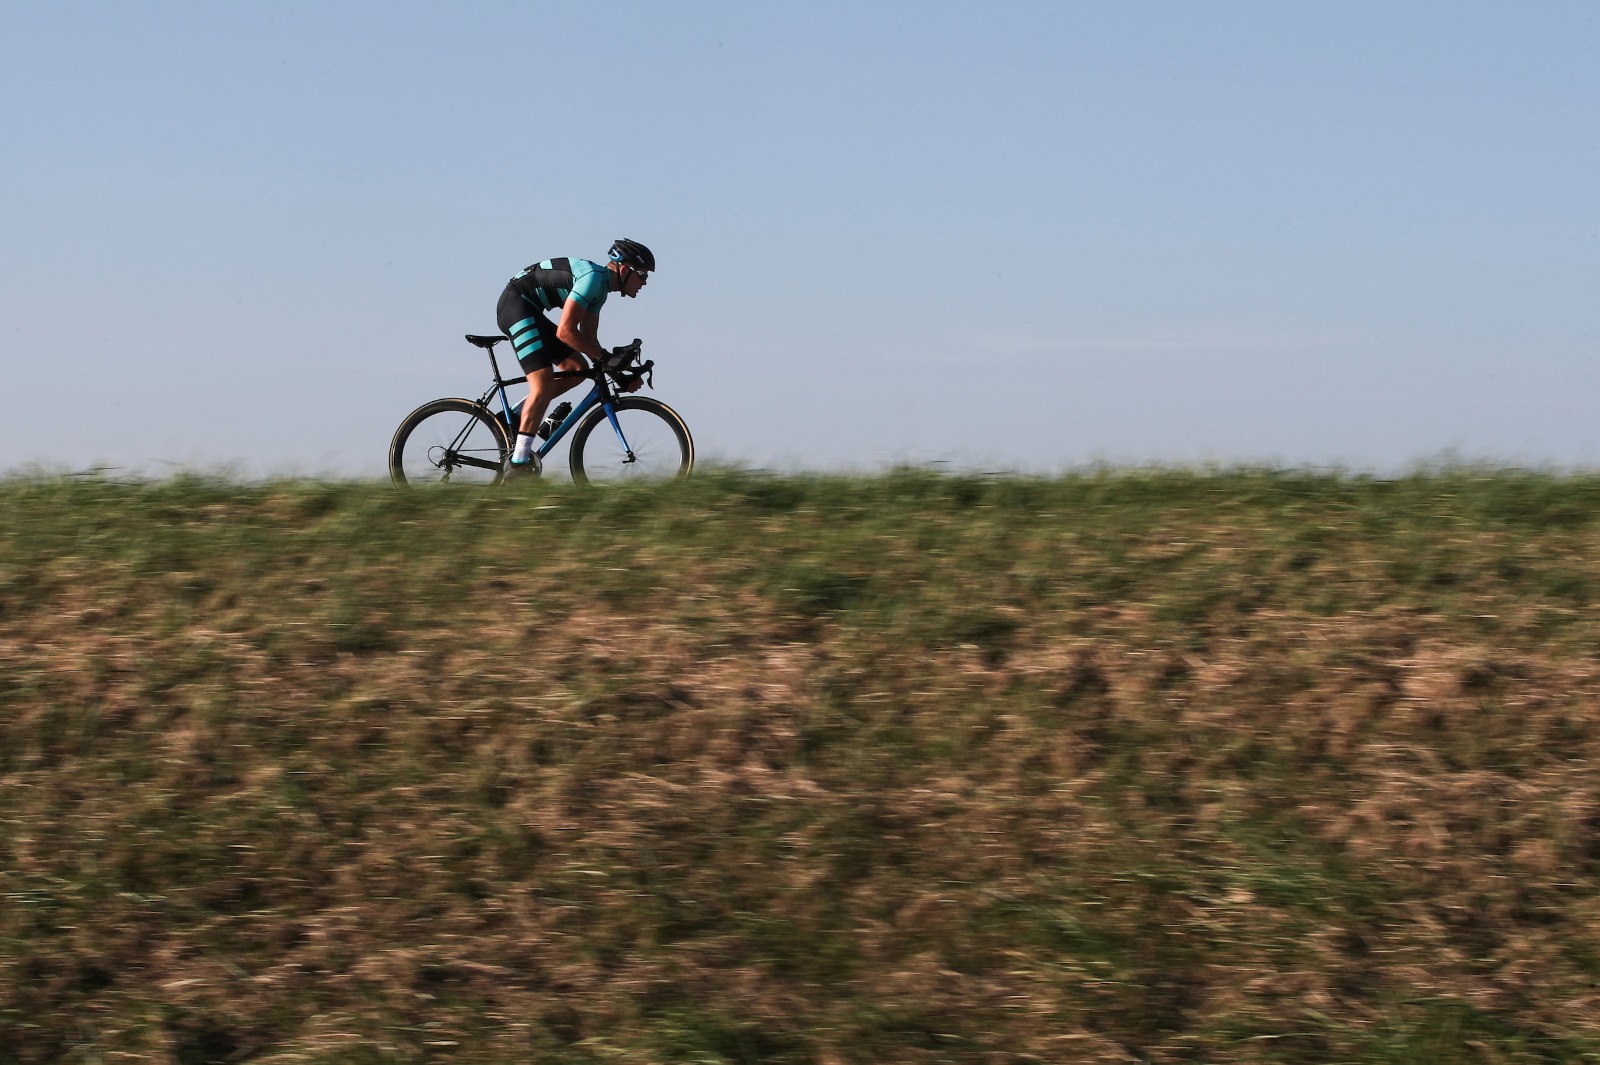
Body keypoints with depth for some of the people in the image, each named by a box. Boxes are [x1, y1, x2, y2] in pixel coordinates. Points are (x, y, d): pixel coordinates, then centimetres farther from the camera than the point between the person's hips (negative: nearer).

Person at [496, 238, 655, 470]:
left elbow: (588, 338, 15)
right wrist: (606, 357, -17)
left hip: (530, 311, 11)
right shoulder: (593, 277, -20)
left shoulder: (600, 287, 12)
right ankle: (520, 461, -22)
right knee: (544, 384, -19)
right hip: (516, 304, -11)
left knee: (577, 369, 8)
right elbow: (565, 332, -25)